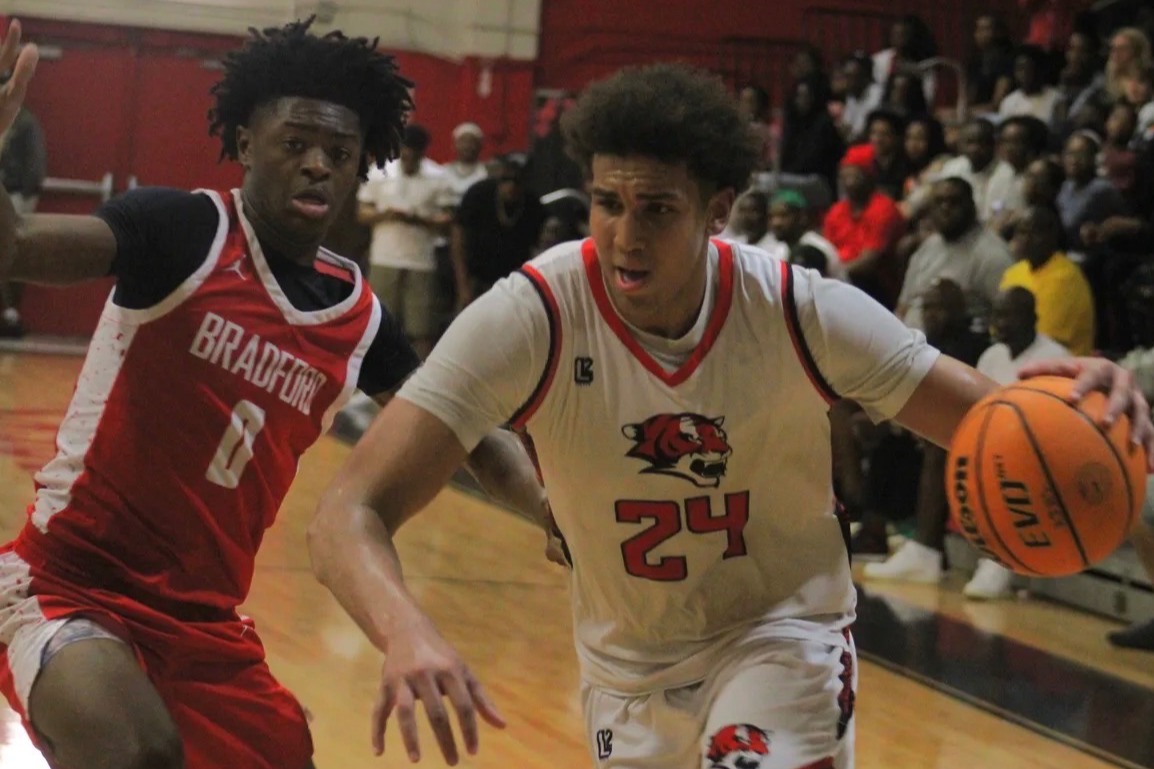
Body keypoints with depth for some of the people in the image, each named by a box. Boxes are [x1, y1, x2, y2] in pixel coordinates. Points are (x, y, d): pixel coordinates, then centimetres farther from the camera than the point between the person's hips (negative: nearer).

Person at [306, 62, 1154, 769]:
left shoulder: (803, 314, -20)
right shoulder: (531, 319, -24)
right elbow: (349, 516, -29)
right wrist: (406, 632, -52)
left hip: (783, 629, -1)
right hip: (628, 665, 2)